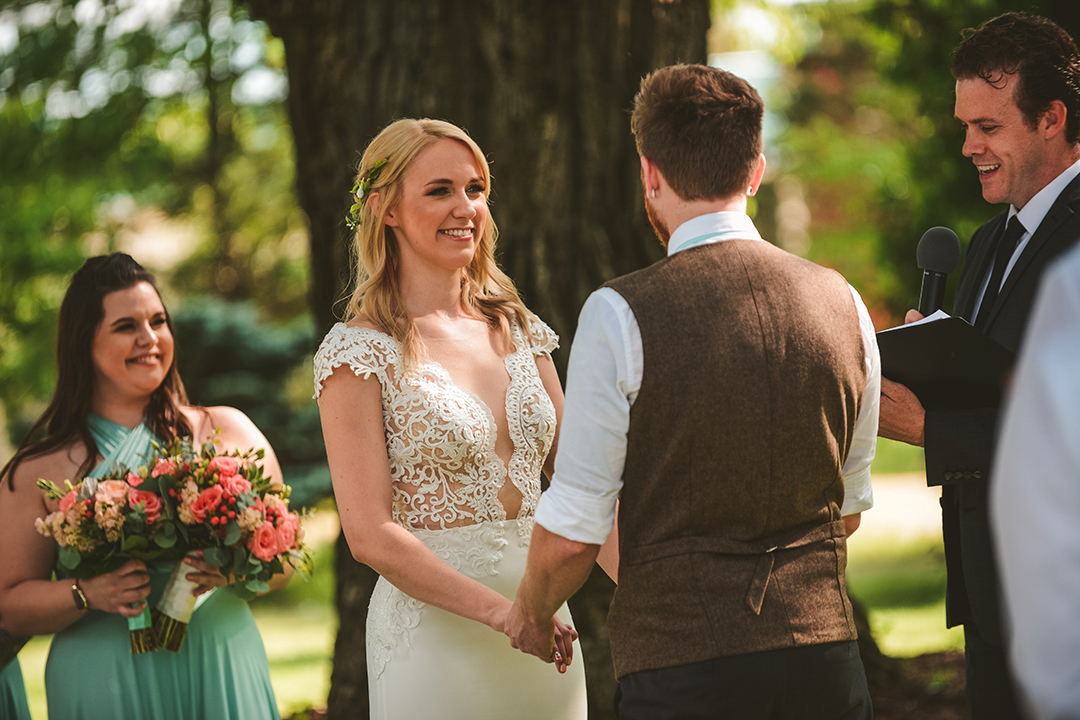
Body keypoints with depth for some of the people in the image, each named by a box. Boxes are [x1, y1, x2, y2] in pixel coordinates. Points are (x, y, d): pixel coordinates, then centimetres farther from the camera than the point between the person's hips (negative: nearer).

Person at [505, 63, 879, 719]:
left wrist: (532, 614, 12)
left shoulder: (621, 314, -10)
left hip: (679, 667, -4)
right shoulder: (842, 303, 4)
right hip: (824, 651, 4)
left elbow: (572, 534, -8)